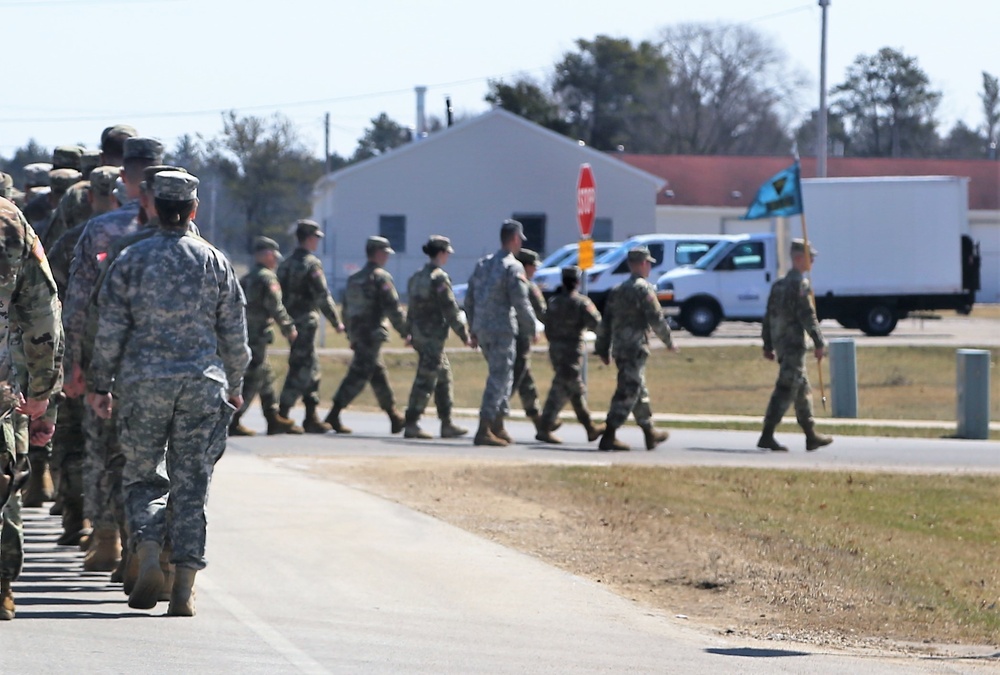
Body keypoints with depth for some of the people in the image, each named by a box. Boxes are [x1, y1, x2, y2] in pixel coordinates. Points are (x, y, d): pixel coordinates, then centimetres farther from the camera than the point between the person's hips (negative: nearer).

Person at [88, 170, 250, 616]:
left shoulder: (132, 259, 0)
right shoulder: (216, 262, 4)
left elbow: (111, 329, 0)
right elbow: (234, 334, 8)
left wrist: (100, 384, 8)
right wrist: (234, 387, 19)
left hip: (144, 382, -1)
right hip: (203, 384, 1)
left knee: (143, 476, 11)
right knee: (191, 485, 3)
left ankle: (148, 556, -12)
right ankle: (184, 586, -2)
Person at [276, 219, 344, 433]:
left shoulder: (286, 263, 13)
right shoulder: (311, 264, -12)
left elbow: (280, 295, 16)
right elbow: (323, 297, -14)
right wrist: (337, 322, -7)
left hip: (291, 321, 9)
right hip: (306, 321, -9)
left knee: (312, 368, 14)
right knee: (301, 370, -6)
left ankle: (312, 418, 15)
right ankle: (282, 414, -9)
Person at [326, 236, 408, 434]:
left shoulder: (354, 278, 15)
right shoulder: (381, 277, -10)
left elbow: (347, 309, 18)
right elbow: (393, 308, -13)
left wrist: (351, 336, 23)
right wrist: (405, 332, -5)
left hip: (357, 334, 9)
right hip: (373, 334, -9)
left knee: (379, 374, 15)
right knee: (358, 375, -8)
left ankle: (395, 418, 21)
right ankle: (334, 416, -14)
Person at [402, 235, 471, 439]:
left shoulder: (418, 276, 12)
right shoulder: (439, 278, -14)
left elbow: (412, 307, 18)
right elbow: (450, 310, -15)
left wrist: (409, 333, 23)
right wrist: (464, 334, -9)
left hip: (419, 334, 9)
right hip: (433, 336, -9)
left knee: (444, 377, 16)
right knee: (425, 380, -6)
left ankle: (447, 424, 18)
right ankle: (411, 425, -7)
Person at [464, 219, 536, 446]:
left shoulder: (483, 264, 13)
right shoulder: (513, 267, -10)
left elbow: (470, 299, 16)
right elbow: (521, 302, -14)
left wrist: (473, 330, 22)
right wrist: (531, 330, -1)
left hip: (482, 328, 8)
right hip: (502, 329, -8)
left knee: (503, 376, 19)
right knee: (498, 378, -5)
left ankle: (498, 427, 22)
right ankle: (484, 430, -11)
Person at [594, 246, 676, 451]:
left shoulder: (617, 290, 15)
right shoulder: (644, 289, -9)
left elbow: (606, 322, 15)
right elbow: (656, 319, -12)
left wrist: (603, 348, 18)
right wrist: (669, 342, 0)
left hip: (619, 348, 8)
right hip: (636, 348, -8)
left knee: (640, 391, 19)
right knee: (627, 392, -8)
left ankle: (650, 434, 28)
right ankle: (608, 437, -14)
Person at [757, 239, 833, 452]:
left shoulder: (779, 284, 16)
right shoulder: (800, 284, -12)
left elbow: (769, 316, 17)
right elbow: (807, 315, -18)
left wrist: (768, 345, 21)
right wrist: (819, 343, -16)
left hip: (780, 344, 10)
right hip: (793, 344, -10)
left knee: (803, 389, 16)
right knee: (786, 389, -10)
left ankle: (811, 436, 21)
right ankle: (767, 436, -14)